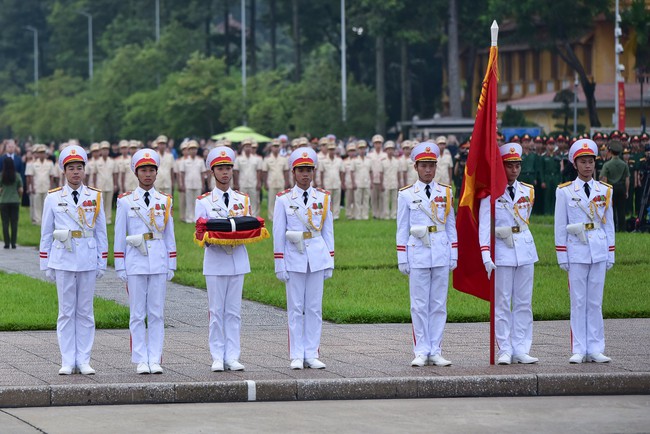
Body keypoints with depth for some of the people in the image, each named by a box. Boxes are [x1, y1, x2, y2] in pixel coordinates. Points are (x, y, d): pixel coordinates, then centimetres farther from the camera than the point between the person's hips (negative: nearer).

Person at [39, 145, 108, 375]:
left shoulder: (95, 197, 5)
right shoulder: (53, 198, 3)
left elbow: (101, 233, 8)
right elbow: (46, 234, 6)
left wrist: (102, 263, 4)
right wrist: (46, 265, 4)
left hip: (88, 260, 1)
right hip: (63, 260, -1)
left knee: (85, 311, 4)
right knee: (66, 311, 2)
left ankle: (84, 361, 9)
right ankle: (67, 362, 6)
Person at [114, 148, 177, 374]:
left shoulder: (165, 201, 9)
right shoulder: (126, 202, 3)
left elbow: (169, 235, 12)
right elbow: (119, 237, 4)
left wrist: (171, 266, 7)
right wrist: (120, 267, 0)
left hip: (159, 263, 2)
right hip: (135, 263, -2)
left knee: (157, 314, 2)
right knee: (137, 315, 0)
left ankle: (155, 360, 5)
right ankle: (141, 360, 4)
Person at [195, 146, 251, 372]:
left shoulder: (243, 199, 11)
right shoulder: (204, 201, 3)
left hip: (238, 260, 2)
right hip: (215, 260, -2)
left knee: (234, 311, 3)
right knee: (216, 311, -2)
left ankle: (232, 357, 4)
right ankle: (218, 358, 1)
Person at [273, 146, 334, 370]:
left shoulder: (324, 198, 7)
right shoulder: (284, 199, 1)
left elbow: (328, 232, 10)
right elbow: (278, 234, 1)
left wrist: (330, 262, 6)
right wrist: (279, 265, -3)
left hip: (317, 258, 2)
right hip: (294, 259, -2)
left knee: (314, 308, 3)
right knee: (295, 308, 0)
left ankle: (311, 355, 8)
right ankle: (297, 356, 4)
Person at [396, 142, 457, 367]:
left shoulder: (445, 192, 9)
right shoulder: (406, 194, 3)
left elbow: (451, 225, 11)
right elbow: (402, 228, 4)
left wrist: (454, 254, 6)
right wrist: (402, 258, -1)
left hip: (441, 254, 2)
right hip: (418, 253, -2)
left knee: (439, 304, 4)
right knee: (419, 305, 0)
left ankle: (435, 352, 8)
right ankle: (421, 351, 5)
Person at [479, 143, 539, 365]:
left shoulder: (528, 191, 9)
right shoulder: (490, 193, -6)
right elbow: (484, 226, -12)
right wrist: (486, 255, -20)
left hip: (525, 250, 5)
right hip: (502, 253, -5)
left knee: (524, 303, 4)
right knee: (502, 303, -2)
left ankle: (521, 350, 7)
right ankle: (505, 351, 2)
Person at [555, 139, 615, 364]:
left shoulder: (605, 190, 8)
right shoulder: (565, 191, 1)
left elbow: (609, 225, 11)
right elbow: (560, 227, 2)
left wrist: (611, 255, 7)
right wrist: (562, 257, -3)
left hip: (599, 252, 2)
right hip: (576, 252, -2)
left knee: (595, 301, 4)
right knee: (578, 302, 0)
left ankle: (595, 350, 7)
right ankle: (579, 350, 3)